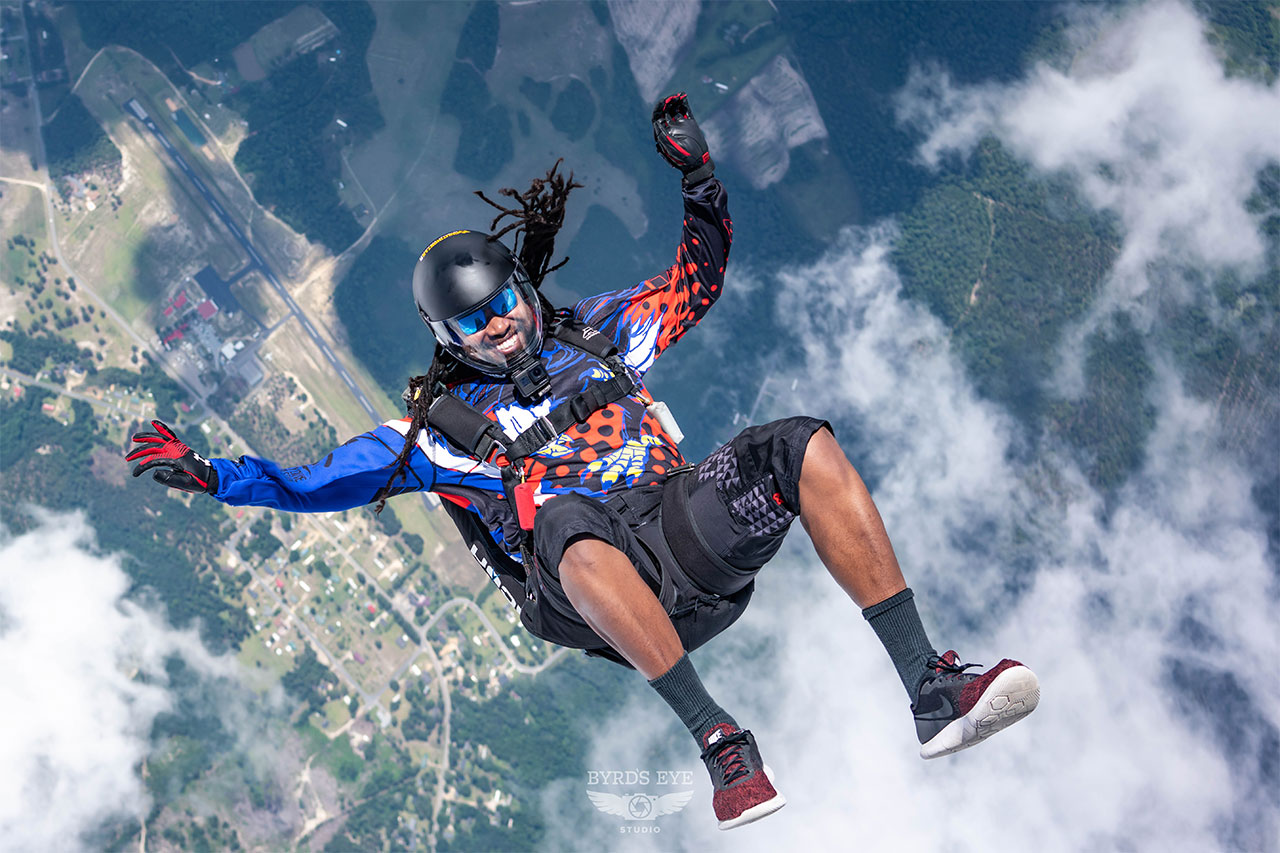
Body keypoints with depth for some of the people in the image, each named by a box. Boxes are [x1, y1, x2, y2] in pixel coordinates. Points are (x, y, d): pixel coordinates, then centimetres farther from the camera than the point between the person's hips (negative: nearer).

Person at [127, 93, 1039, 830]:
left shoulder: (594, 334, 24)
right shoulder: (441, 424, 15)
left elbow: (696, 283, 31)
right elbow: (317, 481, 12)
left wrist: (701, 182, 18)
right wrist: (200, 472, 2)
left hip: (691, 540, 4)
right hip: (595, 595, -4)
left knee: (804, 445, -22)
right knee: (566, 516, -40)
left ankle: (931, 692, -27)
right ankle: (718, 736, -42)